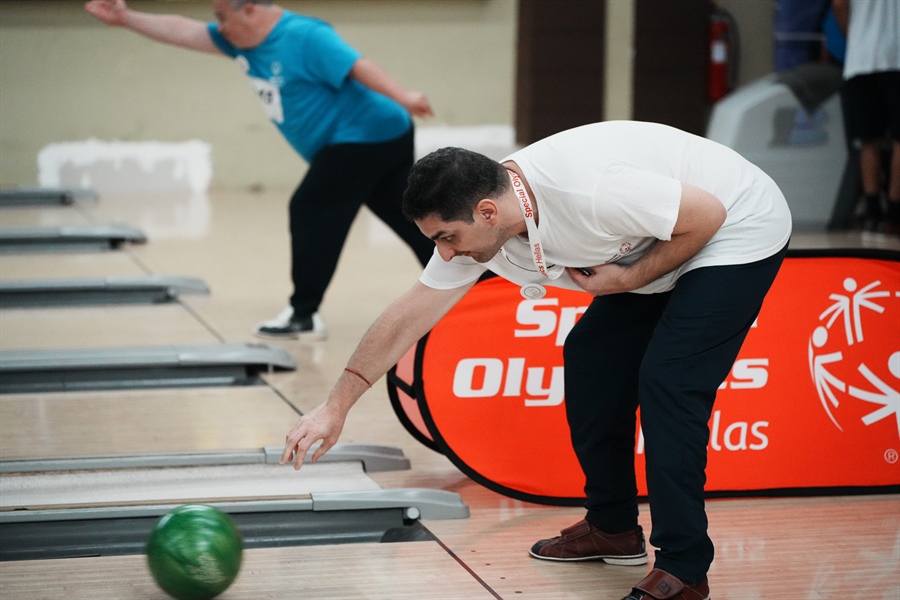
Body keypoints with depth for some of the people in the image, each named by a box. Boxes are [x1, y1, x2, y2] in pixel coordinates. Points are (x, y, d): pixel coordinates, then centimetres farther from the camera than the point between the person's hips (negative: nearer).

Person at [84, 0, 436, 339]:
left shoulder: (306, 38, -18)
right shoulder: (243, 41, 10)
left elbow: (359, 67, -29)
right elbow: (184, 32, 12)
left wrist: (404, 98, -40)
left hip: (365, 137, -10)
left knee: (311, 213, -7)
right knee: (414, 221, 9)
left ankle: (304, 316, 0)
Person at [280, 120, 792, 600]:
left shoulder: (586, 190, -37)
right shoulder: (474, 231, -11)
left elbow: (707, 213, -25)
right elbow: (407, 318, -2)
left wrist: (628, 279, -20)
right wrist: (336, 408, -1)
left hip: (740, 229, -9)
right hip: (660, 250, 9)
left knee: (667, 381, -17)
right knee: (590, 358, 9)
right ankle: (613, 528, 24)